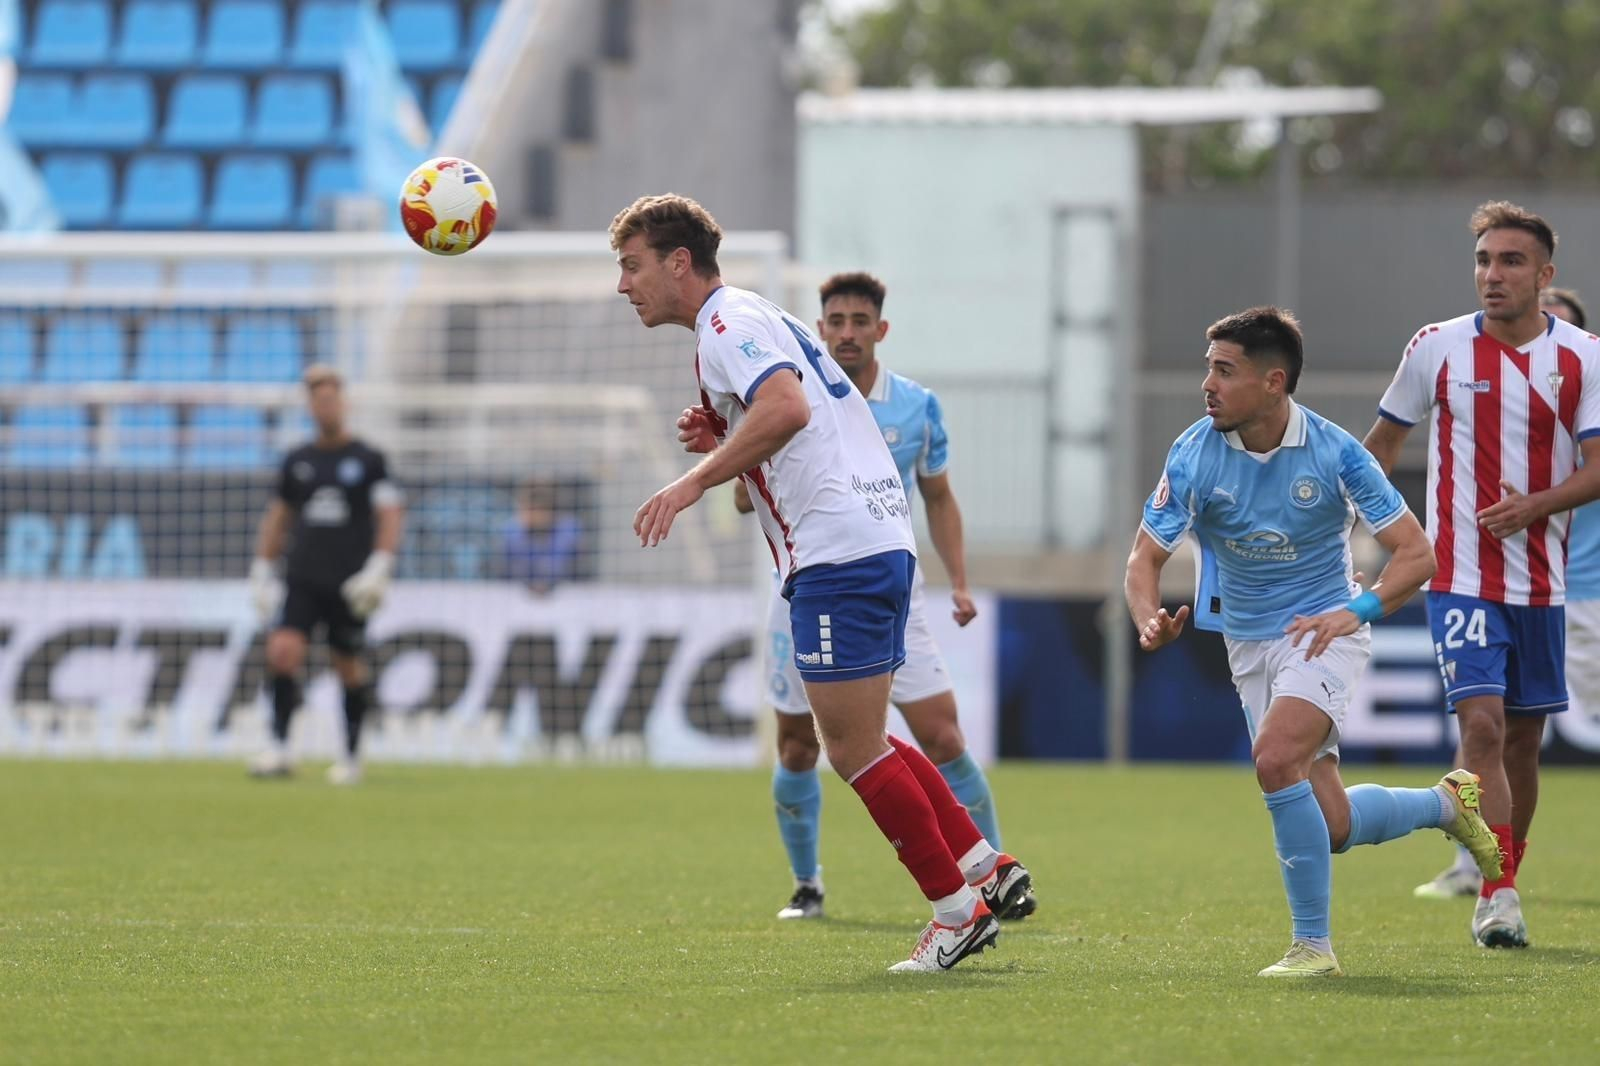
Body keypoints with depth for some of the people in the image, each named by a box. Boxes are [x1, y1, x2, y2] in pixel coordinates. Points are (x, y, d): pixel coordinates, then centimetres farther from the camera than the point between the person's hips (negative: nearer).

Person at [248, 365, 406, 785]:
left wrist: (379, 568, -16)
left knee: (349, 667, 5)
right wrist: (261, 573, 14)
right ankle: (279, 748, -18)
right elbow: (277, 516, 19)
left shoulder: (368, 460, 0)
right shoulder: (297, 461, 11)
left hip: (348, 585, -2)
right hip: (302, 581, 2)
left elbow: (391, 514, -5)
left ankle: (352, 755, 19)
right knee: (282, 652, -17)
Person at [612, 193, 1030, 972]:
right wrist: (722, 440, 12)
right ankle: (984, 868, 15)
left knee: (854, 750, -5)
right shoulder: (758, 319, 22)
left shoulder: (729, 324, -9)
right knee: (861, 743, 18)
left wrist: (696, 480, -26)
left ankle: (958, 907, -1)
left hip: (839, 551, -10)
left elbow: (787, 408, -28)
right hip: (881, 538, 10)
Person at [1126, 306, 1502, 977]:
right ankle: (1447, 803, 33)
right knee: (1333, 825, 1)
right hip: (1248, 640, 4)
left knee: (1275, 757, -31)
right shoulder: (1194, 456, -11)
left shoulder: (1334, 453, -17)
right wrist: (1148, 619, -29)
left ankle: (1313, 944, -19)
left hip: (1323, 629, -4)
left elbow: (1416, 554, -13)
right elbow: (1147, 555, -7)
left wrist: (1358, 610, -30)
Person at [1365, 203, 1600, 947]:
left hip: (1540, 583, 2)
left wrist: (1534, 505, -20)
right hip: (1461, 577, -2)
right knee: (1482, 725, -17)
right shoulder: (1437, 348, -2)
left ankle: (1502, 887, 25)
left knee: (1523, 740, 10)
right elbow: (1385, 439, 13)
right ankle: (1498, 897, -20)